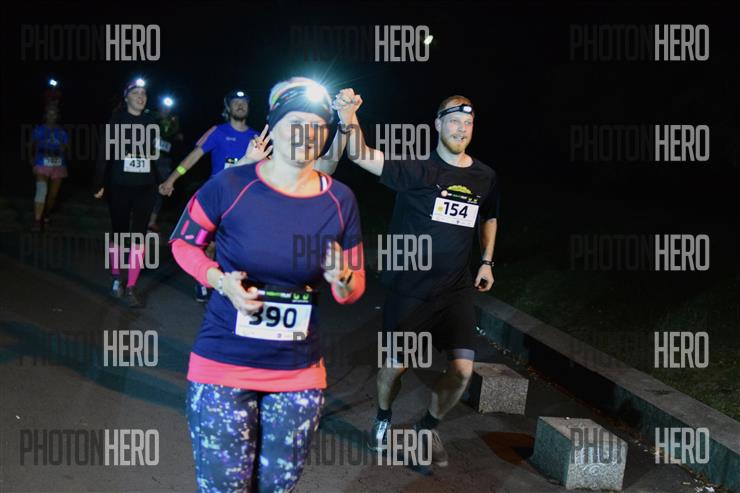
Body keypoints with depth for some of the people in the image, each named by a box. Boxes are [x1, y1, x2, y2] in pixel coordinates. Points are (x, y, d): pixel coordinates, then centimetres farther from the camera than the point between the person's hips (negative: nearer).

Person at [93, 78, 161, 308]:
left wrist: (161, 181, 5)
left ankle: (131, 289, 2)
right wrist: (100, 183, -8)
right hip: (119, 187, -2)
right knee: (119, 234, 8)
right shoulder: (116, 121, -1)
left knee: (138, 237, -2)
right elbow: (105, 152, -3)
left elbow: (158, 153, 8)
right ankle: (116, 279, 27)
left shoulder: (151, 122, 7)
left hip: (145, 188, 2)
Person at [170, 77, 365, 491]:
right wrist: (220, 280, -14)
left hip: (300, 375, 3)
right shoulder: (230, 186, -11)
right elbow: (183, 242, 4)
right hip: (223, 367, -3)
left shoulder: (339, 200, -3)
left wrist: (341, 277, -18)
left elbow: (354, 290, 6)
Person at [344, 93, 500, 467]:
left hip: (456, 289, 4)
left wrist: (487, 261, 14)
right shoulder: (418, 169, -12)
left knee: (463, 368, -3)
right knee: (395, 365, 2)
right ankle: (383, 420, 35)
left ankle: (429, 427, 26)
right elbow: (361, 156, -25)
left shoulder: (485, 177, 2)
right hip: (409, 287, -3)